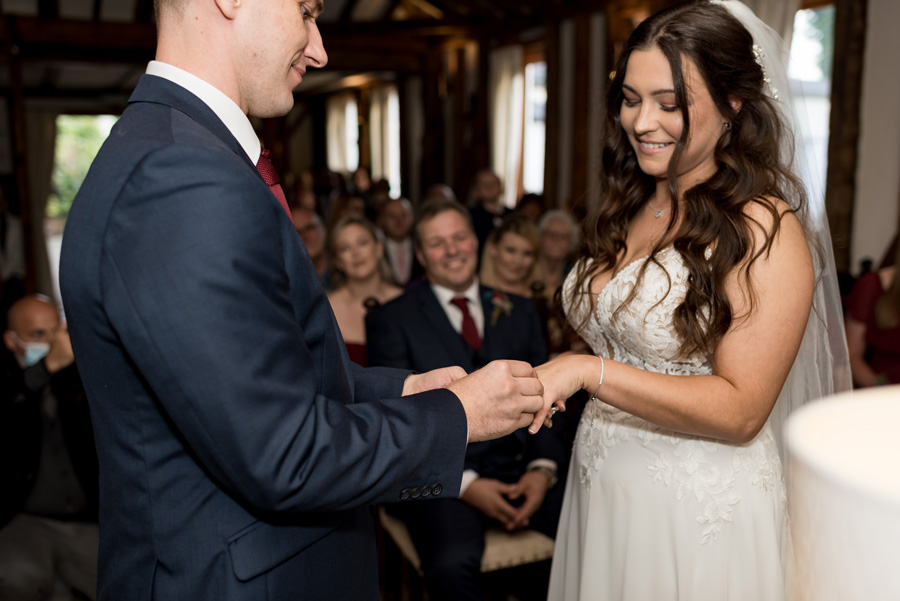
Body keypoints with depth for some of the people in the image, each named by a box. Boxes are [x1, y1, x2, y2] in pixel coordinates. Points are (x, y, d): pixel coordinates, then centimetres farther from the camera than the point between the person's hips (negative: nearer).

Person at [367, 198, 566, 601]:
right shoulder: (391, 320, 4)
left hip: (521, 468, 5)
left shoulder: (518, 311, 17)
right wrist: (464, 483, -15)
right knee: (453, 563, -34)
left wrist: (543, 468, -5)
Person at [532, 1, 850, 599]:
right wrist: (543, 382, 1)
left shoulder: (762, 229, -16)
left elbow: (741, 410, -21)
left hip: (700, 512, -6)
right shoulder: (626, 211, 4)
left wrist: (589, 371, -26)